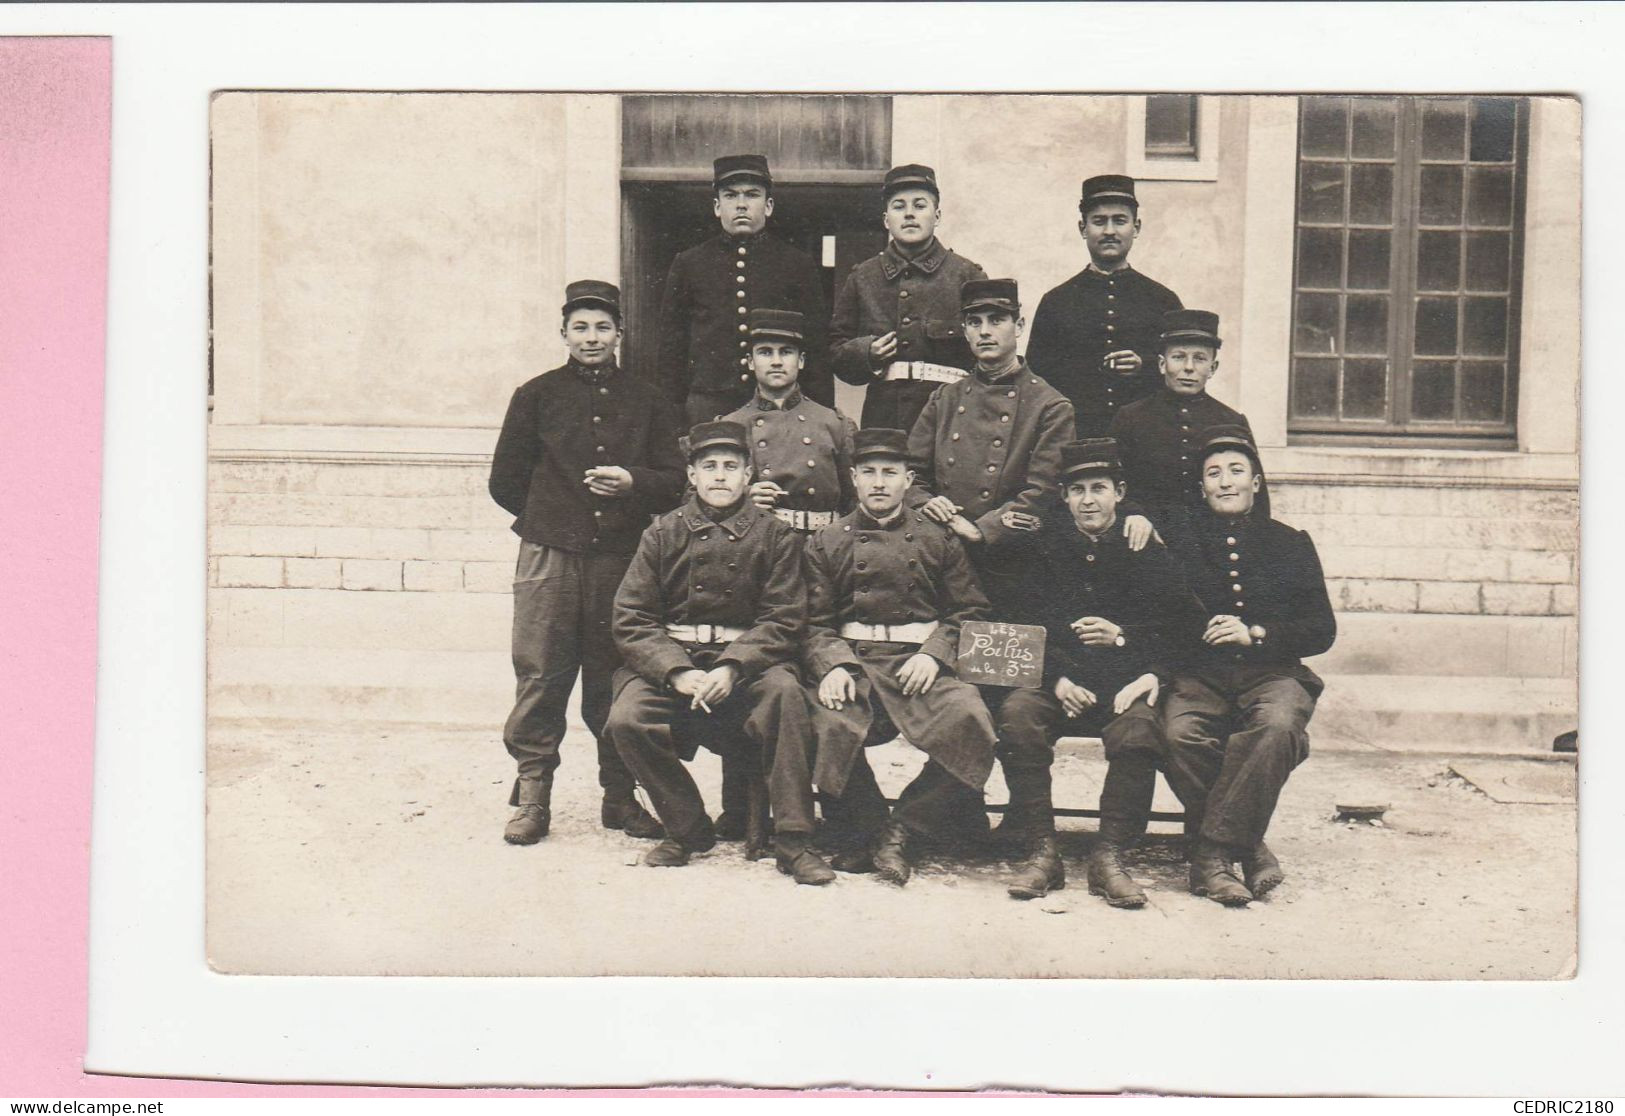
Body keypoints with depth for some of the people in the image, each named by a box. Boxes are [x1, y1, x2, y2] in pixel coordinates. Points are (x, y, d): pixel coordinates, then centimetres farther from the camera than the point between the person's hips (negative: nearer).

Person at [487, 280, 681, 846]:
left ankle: (620, 795, 14)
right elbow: (505, 481, 11)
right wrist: (552, 518, 10)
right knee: (540, 676, -3)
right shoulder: (537, 395, 8)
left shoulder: (644, 401, 13)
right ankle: (532, 795, 6)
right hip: (549, 558, -1)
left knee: (617, 678, 4)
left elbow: (674, 481, 10)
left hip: (621, 559, 1)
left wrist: (632, 483, -8)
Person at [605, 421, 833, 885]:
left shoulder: (775, 537, 4)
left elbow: (784, 620, -3)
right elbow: (630, 619, 1)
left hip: (748, 659, -1)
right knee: (627, 718, -26)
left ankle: (794, 840, -22)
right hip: (669, 658, 1)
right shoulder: (663, 533, 6)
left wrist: (732, 668, -20)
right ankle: (688, 829, -2)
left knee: (784, 691, -33)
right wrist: (677, 672, -17)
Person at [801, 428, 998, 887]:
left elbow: (970, 611, 11)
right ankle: (865, 831, -7)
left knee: (970, 724, -30)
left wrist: (934, 654, -7)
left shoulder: (938, 539, 16)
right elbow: (815, 623, 9)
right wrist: (832, 666, -12)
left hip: (920, 659, 0)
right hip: (853, 660, 0)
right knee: (829, 726, -33)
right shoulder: (827, 543, 16)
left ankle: (902, 828, -11)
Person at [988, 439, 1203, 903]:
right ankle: (1042, 852, -23)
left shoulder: (1147, 552, 7)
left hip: (1124, 681, -1)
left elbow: (1183, 629, 6)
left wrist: (1124, 636, -10)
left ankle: (1109, 856, -20)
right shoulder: (1044, 547, 9)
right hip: (1056, 677, 1)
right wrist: (1057, 679, -11)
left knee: (1138, 728, -34)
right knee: (1015, 715, -31)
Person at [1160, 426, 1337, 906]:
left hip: (1273, 673, 0)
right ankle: (1246, 848, -20)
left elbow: (1322, 630, 9)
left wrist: (1256, 634, -5)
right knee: (1179, 734, -34)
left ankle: (1213, 851, -28)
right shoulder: (1181, 543, 15)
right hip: (1199, 674, 0)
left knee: (1277, 726, -35)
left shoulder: (1291, 544, 17)